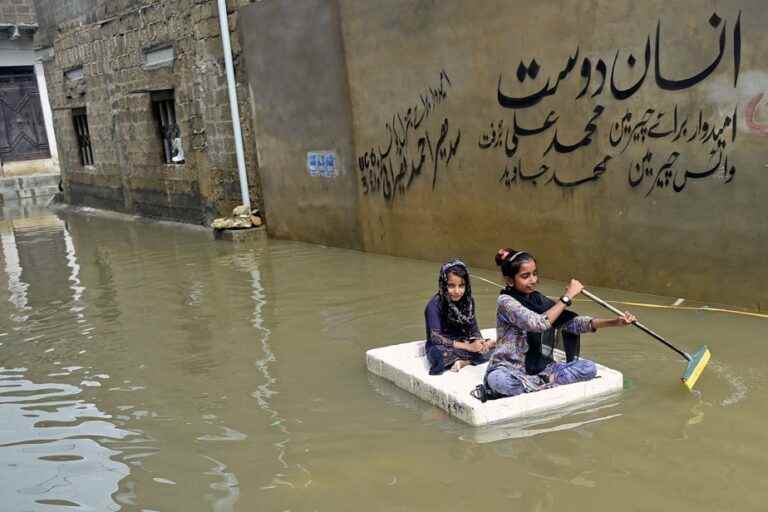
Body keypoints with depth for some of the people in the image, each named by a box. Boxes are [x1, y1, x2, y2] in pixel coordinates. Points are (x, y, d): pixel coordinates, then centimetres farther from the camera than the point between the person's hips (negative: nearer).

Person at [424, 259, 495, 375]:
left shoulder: (468, 301, -1)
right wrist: (468, 347, -27)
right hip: (441, 347, -6)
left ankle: (462, 361, -19)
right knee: (441, 355, -39)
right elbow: (436, 337, -23)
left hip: (464, 343, 6)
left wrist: (478, 342, -19)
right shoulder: (434, 305, -18)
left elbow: (474, 328, 4)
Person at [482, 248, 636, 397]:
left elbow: (571, 321, -3)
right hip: (510, 371, -5)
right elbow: (539, 323, -28)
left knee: (588, 368, -11)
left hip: (539, 368, 5)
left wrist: (615, 322, -13)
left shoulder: (538, 300, 5)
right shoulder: (505, 301, -14)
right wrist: (567, 296, -22)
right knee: (499, 380, -41)